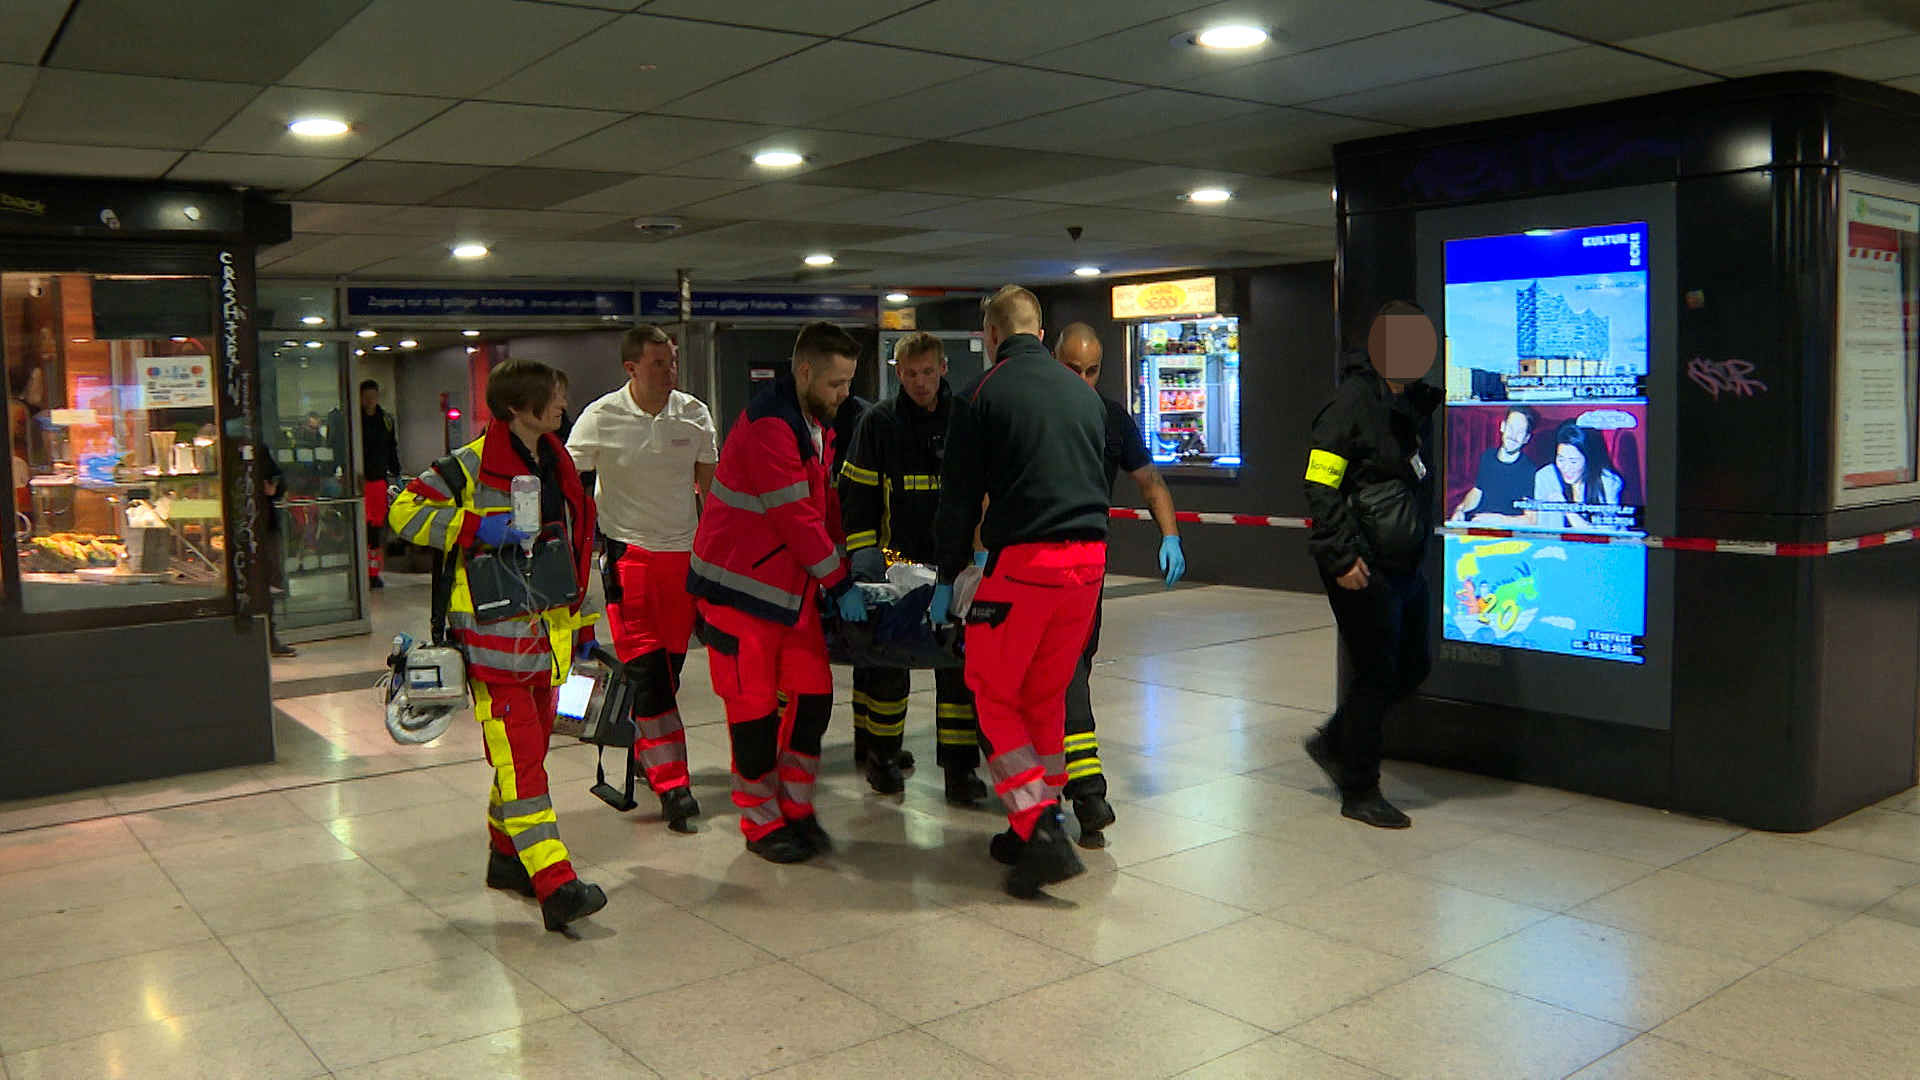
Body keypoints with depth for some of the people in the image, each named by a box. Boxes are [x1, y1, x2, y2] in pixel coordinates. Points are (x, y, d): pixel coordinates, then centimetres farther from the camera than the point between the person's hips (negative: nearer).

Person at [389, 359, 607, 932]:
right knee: (518, 760, -10)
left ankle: (507, 856, 32)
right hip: (495, 636, -8)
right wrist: (478, 527, -23)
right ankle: (556, 886, -13)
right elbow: (405, 510, -12)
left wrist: (582, 622, 20)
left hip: (545, 635, 8)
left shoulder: (557, 464, 14)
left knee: (529, 751, 16)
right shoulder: (473, 465, -9)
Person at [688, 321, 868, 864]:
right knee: (755, 704, 0)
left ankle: (796, 810, 20)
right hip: (741, 585, -9)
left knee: (813, 692, 7)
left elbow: (823, 504, 14)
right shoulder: (768, 425, -21)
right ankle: (761, 824, 15)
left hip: (793, 583, 9)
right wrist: (840, 583, -15)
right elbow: (795, 517, -22)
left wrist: (849, 563, 4)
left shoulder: (817, 423, 10)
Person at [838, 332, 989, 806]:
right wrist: (866, 556, -5)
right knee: (887, 659, 5)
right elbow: (856, 497, 3)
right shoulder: (879, 422, 0)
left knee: (960, 659, -2)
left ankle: (960, 765, 4)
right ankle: (881, 754, 23)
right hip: (894, 560, -1)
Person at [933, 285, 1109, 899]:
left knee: (993, 693, 6)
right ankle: (1040, 828, 24)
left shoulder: (981, 395, -1)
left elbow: (959, 498, 0)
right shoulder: (1084, 394, 16)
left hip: (1024, 561, -6)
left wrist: (949, 578, 12)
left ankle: (1041, 831, -5)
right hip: (1088, 559, 6)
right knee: (1047, 696, 17)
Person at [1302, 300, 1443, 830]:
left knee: (1413, 666, 16)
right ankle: (1359, 792, 13)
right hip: (1368, 568, -9)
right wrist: (1342, 558, -22)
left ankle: (1333, 743, 31)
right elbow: (1319, 487, -19)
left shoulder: (1411, 402, 11)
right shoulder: (1353, 403, -14)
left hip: (1406, 563, 9)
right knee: (1377, 674, -1)